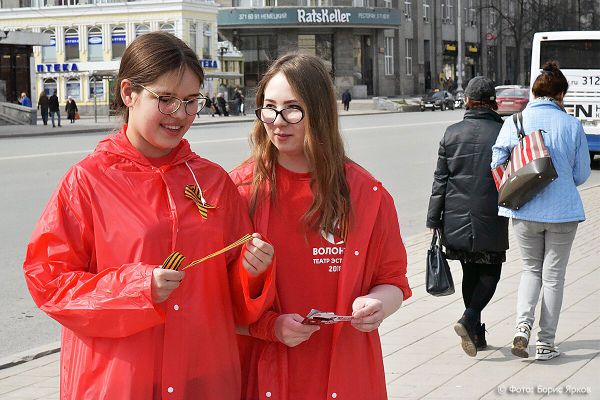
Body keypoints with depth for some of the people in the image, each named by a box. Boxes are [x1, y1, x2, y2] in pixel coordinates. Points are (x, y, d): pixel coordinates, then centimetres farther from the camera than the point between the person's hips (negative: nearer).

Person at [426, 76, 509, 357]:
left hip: (456, 219, 3)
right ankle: (469, 320, -12)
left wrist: (434, 219, 7)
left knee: (470, 273, 15)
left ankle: (476, 334, 19)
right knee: (489, 273, 10)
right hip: (491, 221, -3)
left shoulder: (452, 133, 1)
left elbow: (440, 179, 2)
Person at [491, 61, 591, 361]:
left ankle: (523, 326, -2)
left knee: (531, 269, 19)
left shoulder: (514, 122, -4)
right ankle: (546, 343, 15)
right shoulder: (572, 125, -5)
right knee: (553, 276, 11)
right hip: (563, 211, -1)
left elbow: (497, 166, -2)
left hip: (525, 211, 1)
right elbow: (581, 174, 1)